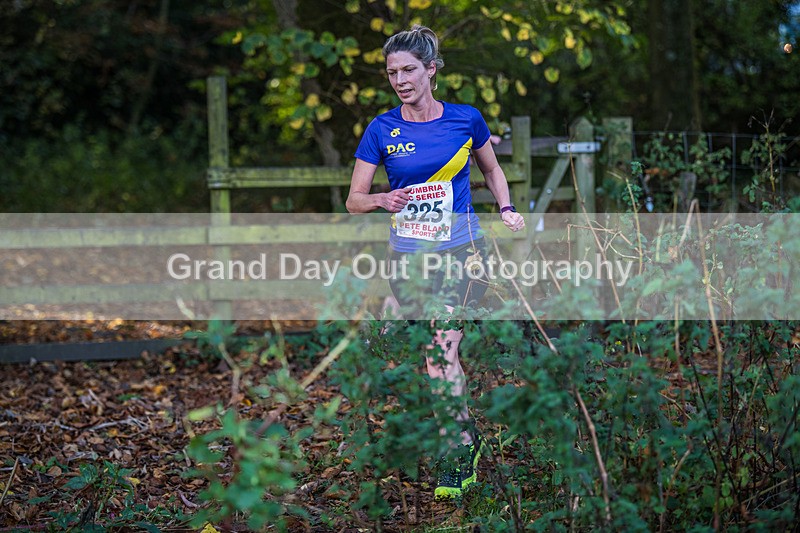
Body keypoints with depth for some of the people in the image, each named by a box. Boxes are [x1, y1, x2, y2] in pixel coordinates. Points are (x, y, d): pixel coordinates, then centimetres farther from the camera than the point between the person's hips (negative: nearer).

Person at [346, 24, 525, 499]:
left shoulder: (467, 119, -1)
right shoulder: (382, 130, -1)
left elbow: (491, 169, 19)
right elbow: (354, 200, 2)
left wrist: (507, 209, 4)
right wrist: (382, 200, -19)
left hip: (462, 250, -2)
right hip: (408, 255, 2)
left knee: (441, 349, -14)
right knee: (440, 354, 5)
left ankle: (460, 457, -6)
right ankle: (468, 441, 24)